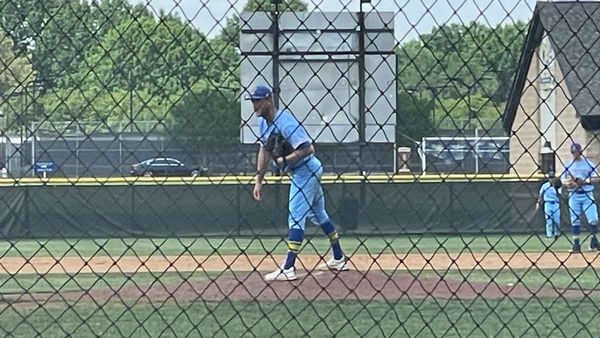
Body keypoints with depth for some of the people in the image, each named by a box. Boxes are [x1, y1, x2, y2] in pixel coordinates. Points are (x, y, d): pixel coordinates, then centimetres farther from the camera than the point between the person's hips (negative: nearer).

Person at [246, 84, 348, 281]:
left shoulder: (285, 121, -26)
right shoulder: (263, 122, 3)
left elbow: (307, 148, -30)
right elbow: (264, 150, 12)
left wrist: (285, 160, -34)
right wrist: (259, 181, 9)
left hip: (305, 171, -11)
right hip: (299, 173, 11)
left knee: (296, 217, -13)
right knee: (318, 214, 19)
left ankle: (288, 269, -16)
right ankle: (339, 260, 31)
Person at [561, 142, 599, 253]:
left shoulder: (588, 164, 3)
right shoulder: (568, 165, 8)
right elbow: (562, 179, 11)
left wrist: (585, 181, -15)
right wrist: (567, 182, -12)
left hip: (587, 195, -1)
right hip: (574, 195, 1)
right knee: (575, 221, 0)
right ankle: (576, 244, 5)